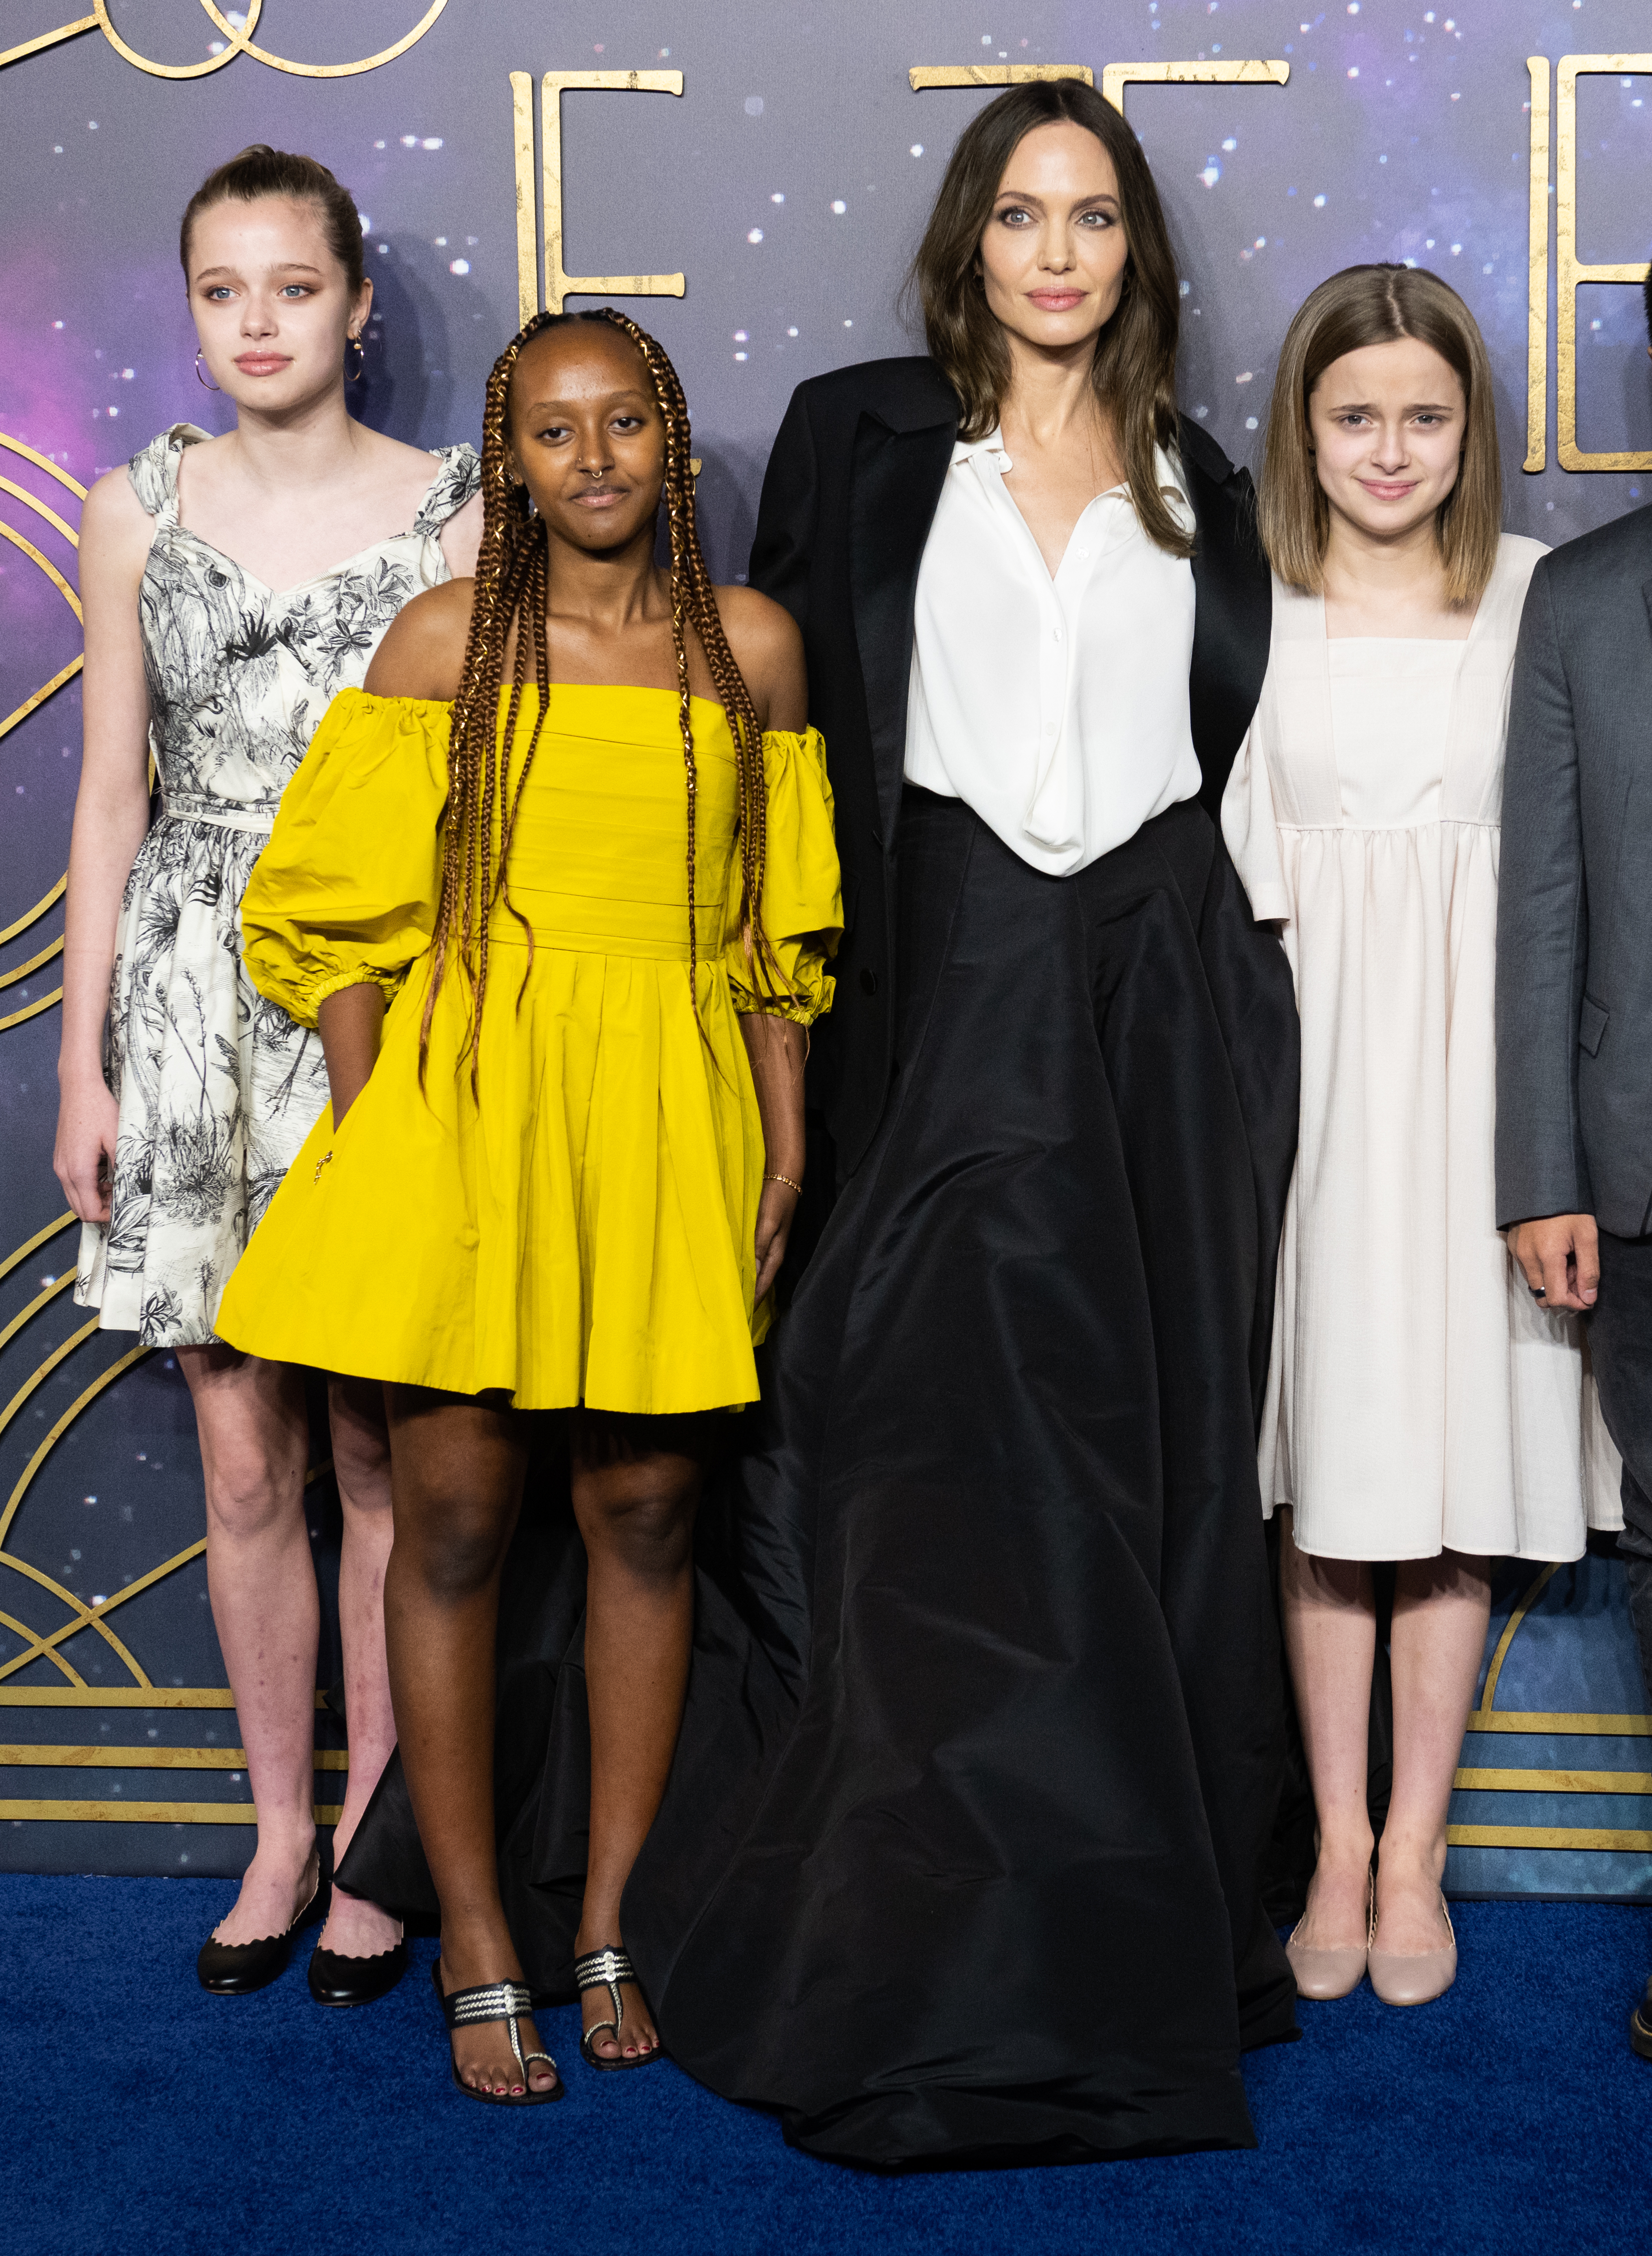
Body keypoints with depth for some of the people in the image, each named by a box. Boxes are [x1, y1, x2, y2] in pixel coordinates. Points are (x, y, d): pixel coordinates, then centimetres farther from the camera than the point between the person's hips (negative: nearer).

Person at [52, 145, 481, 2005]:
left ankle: (376, 1842, 17)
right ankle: (279, 1830, 22)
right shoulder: (137, 513, 6)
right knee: (242, 1458, 6)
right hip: (196, 1008, 2)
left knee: (382, 1453, 2)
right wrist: (81, 1064, 5)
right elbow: (110, 795, 8)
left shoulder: (452, 512, 0)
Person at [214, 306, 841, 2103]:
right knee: (453, 1521, 0)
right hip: (465, 1106, -2)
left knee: (645, 1517, 7)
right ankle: (477, 1954, 13)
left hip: (669, 1127, 2)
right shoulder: (447, 642, 1)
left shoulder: (750, 648, 7)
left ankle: (610, 1926, 21)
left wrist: (786, 1142, 7)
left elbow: (775, 928, 12)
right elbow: (337, 914, 1)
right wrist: (369, 1139, -6)